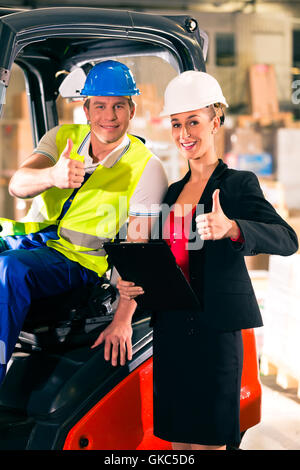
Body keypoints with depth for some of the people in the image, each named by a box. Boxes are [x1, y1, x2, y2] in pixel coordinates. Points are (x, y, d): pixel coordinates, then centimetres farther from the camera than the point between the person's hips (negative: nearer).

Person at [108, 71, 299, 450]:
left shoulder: (239, 183, -2)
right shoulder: (173, 191, 17)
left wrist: (231, 228, -36)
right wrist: (132, 284, 2)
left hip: (215, 329, -6)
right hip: (170, 327, 6)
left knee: (208, 440, -3)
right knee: (177, 438, 9)